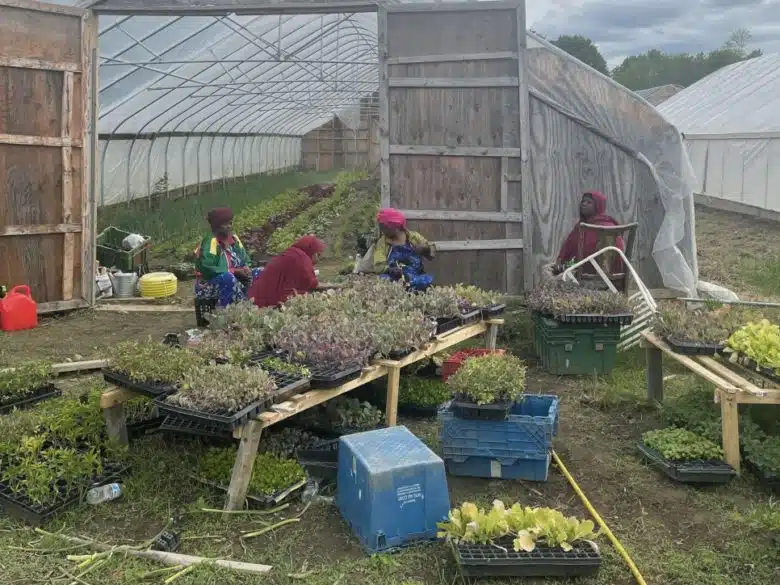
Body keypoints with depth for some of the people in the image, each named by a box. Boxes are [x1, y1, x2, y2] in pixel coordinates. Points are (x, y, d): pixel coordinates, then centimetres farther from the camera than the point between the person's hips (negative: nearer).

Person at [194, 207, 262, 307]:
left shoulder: (234, 239, 3)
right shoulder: (210, 242, -18)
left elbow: (245, 261, 11)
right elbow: (207, 269, -25)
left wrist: (246, 269, -15)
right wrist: (234, 271, -24)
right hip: (210, 284, -7)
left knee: (261, 273, -4)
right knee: (228, 277, -37)